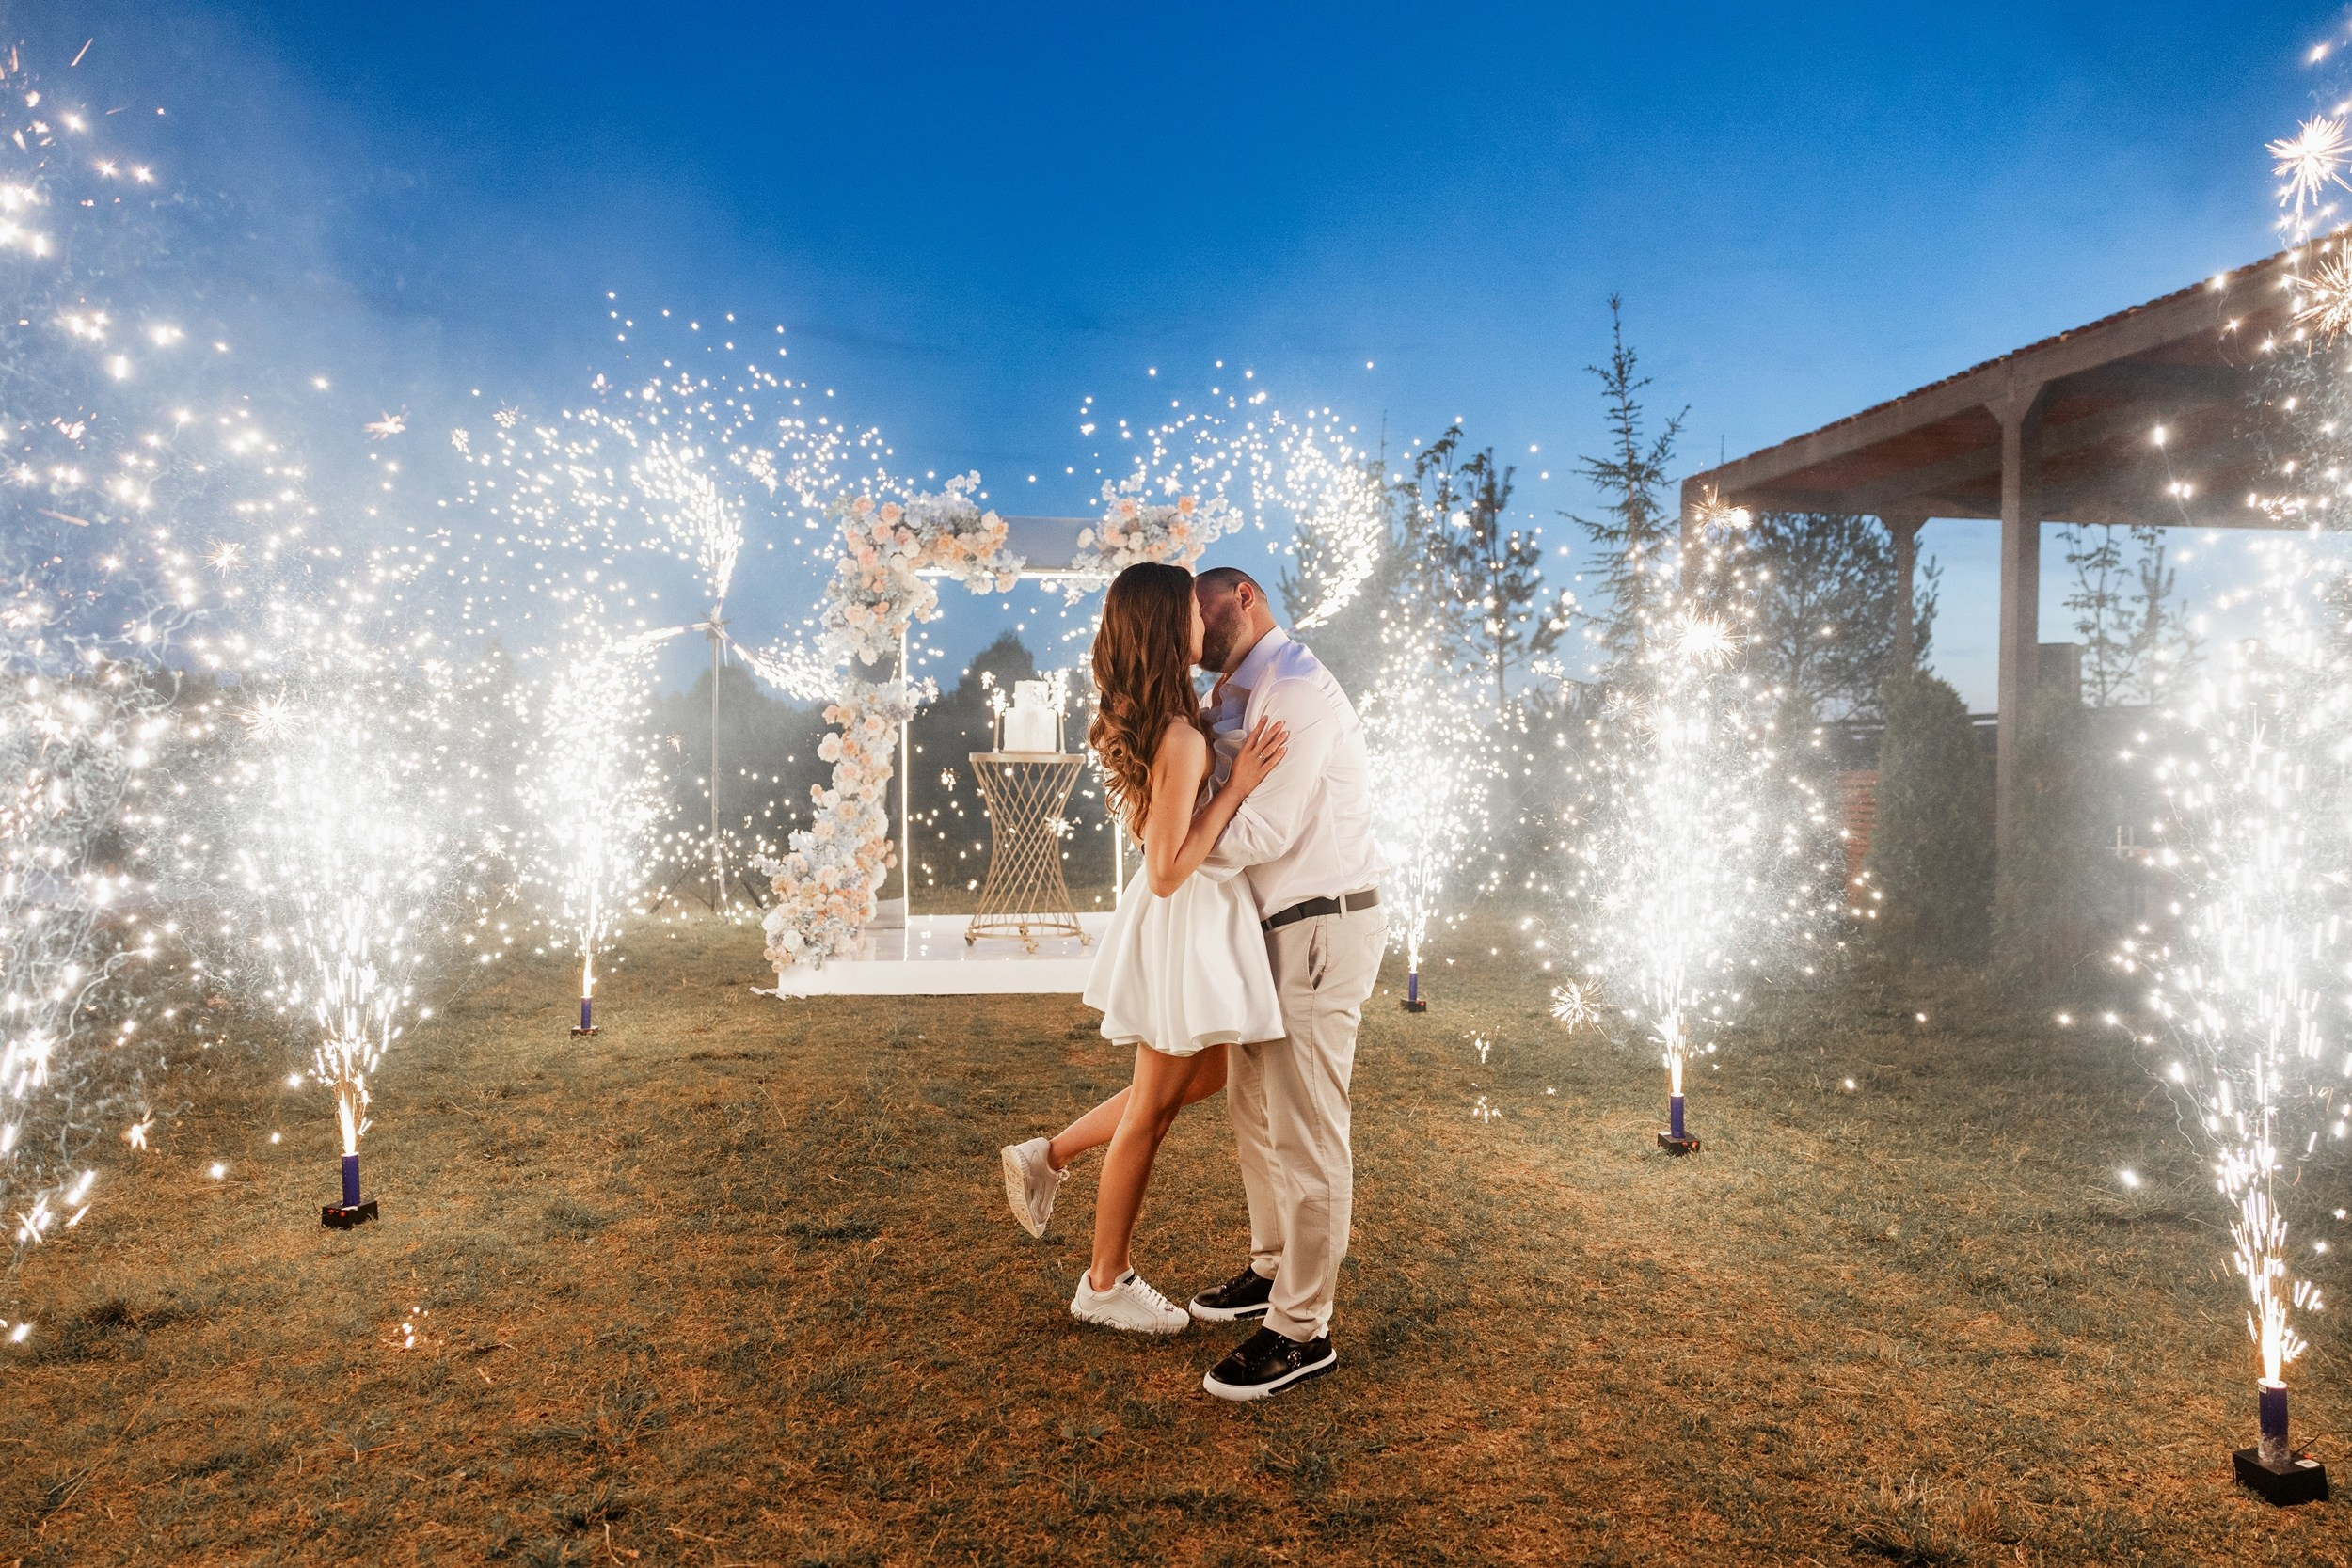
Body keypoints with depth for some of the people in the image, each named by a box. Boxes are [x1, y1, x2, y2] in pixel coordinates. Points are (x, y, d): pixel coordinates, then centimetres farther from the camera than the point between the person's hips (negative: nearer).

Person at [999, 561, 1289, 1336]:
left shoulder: (1134, 721, 1)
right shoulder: (1181, 738, -28)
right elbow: (1168, 873, -26)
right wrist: (1236, 785, -25)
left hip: (1186, 921, 9)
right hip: (1187, 924, -9)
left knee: (1203, 1076, 26)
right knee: (1152, 1110, 8)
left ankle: (1046, 1156, 32)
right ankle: (1106, 1284, 27)